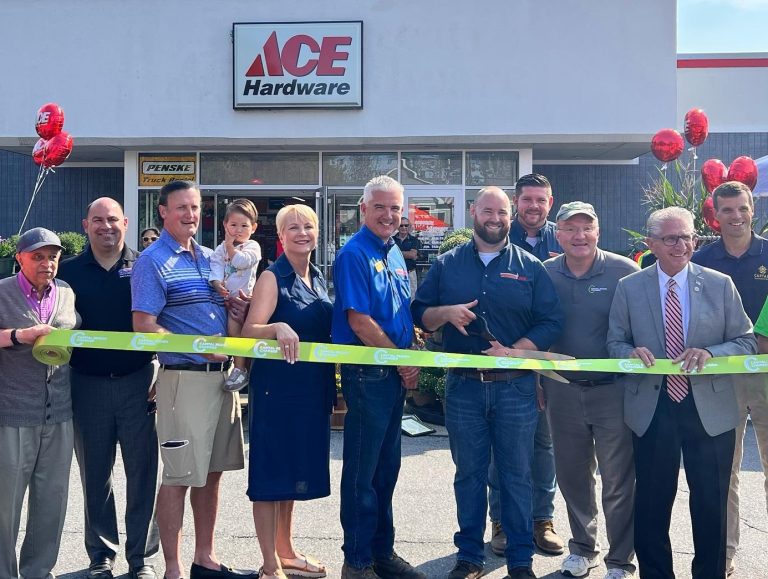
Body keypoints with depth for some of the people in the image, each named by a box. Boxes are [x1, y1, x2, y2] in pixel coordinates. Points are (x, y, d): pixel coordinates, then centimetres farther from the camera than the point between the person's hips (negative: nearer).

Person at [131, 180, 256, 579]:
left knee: (211, 471, 14)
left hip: (221, 375, 7)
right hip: (184, 378, -7)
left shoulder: (210, 258, 15)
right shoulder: (153, 261, -7)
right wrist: (198, 348, -21)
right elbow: (144, 326, -14)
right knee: (179, 476, -1)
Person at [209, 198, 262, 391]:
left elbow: (240, 261, -18)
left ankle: (240, 368, -14)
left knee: (234, 325, -21)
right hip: (224, 297, 7)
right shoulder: (222, 247, 15)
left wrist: (230, 245, -7)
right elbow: (216, 265, 2)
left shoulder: (252, 246, -1)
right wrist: (217, 282, -16)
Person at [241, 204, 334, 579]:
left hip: (313, 387, 8)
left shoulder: (318, 278, 11)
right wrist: (278, 328, -40)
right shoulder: (272, 278, -10)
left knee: (294, 468, 17)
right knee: (271, 471, 0)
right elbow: (249, 331, -20)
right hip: (277, 386, -7)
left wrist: (333, 384, 16)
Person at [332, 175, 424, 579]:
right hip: (367, 374, -8)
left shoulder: (395, 253, 14)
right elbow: (359, 321, -17)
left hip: (396, 374, 8)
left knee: (387, 467, 15)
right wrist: (402, 363, -11)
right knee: (362, 470, 1)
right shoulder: (354, 254, -12)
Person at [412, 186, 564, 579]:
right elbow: (420, 314, 8)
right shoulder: (447, 265, 7)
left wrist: (514, 352, -14)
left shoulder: (530, 267, 4)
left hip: (515, 386, -1)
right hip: (463, 385, 1)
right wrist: (446, 312, -13)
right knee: (468, 474, 10)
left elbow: (550, 323, 0)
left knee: (516, 475, 6)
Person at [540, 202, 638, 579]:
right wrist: (539, 381, 9)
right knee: (572, 475, 15)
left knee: (618, 480, 4)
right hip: (562, 391, 3)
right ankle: (582, 547, 35)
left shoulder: (625, 272, -8)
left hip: (613, 391, -3)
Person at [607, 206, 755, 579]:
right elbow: (615, 342, 7)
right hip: (651, 409, 0)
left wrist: (709, 353, -18)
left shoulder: (720, 284, 1)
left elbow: (746, 342, 1)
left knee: (711, 504, 9)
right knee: (651, 504, 10)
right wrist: (632, 352, -15)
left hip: (709, 409, 0)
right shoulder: (629, 288, 2)